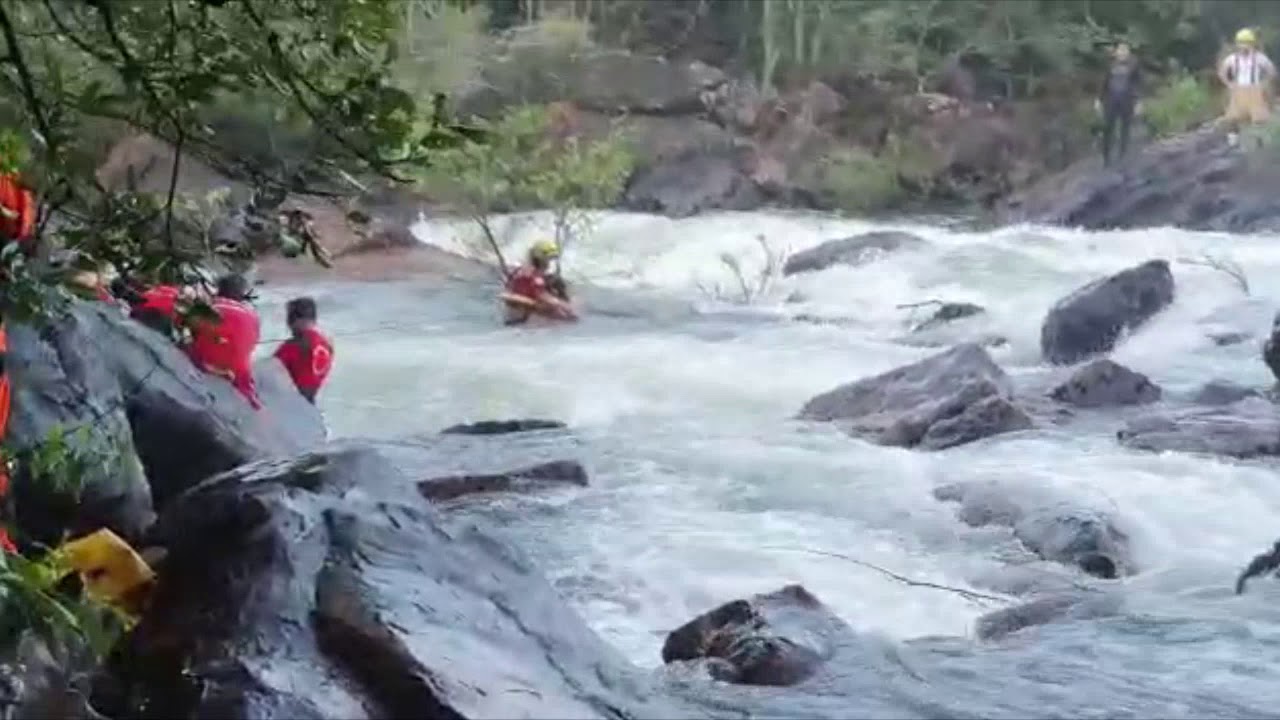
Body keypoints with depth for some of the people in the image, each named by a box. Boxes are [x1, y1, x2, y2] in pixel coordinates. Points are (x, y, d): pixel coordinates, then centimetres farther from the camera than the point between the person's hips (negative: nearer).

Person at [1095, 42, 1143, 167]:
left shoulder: (1133, 66, 0)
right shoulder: (1111, 65, 6)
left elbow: (1138, 85, 0)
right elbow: (1105, 83, 10)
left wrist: (1138, 101, -7)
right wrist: (1099, 99, 7)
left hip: (1127, 102, -1)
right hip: (1111, 100, 2)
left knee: (1125, 130, 3)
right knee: (1108, 129, -1)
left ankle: (1123, 158, 10)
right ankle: (1106, 158, 6)